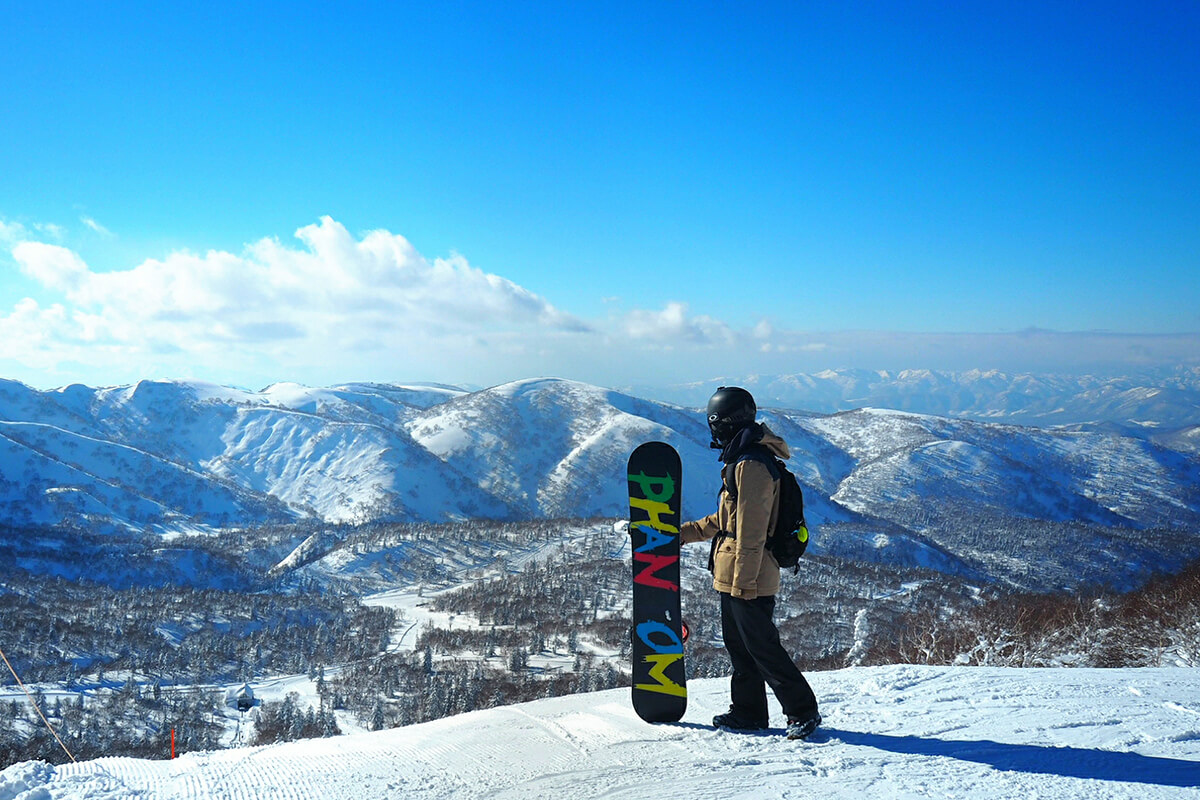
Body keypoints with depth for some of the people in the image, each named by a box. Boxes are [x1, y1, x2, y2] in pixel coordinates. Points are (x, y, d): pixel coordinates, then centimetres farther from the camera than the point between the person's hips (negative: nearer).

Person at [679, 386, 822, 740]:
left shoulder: (751, 465, -19)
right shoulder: (743, 460, 14)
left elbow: (751, 531, -22)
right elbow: (728, 518, 24)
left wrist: (743, 581, -22)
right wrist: (685, 532, 27)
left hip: (749, 578, -10)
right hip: (733, 576, 10)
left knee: (762, 647, -3)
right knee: (738, 644, 16)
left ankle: (803, 711, 8)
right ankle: (748, 711, 26)